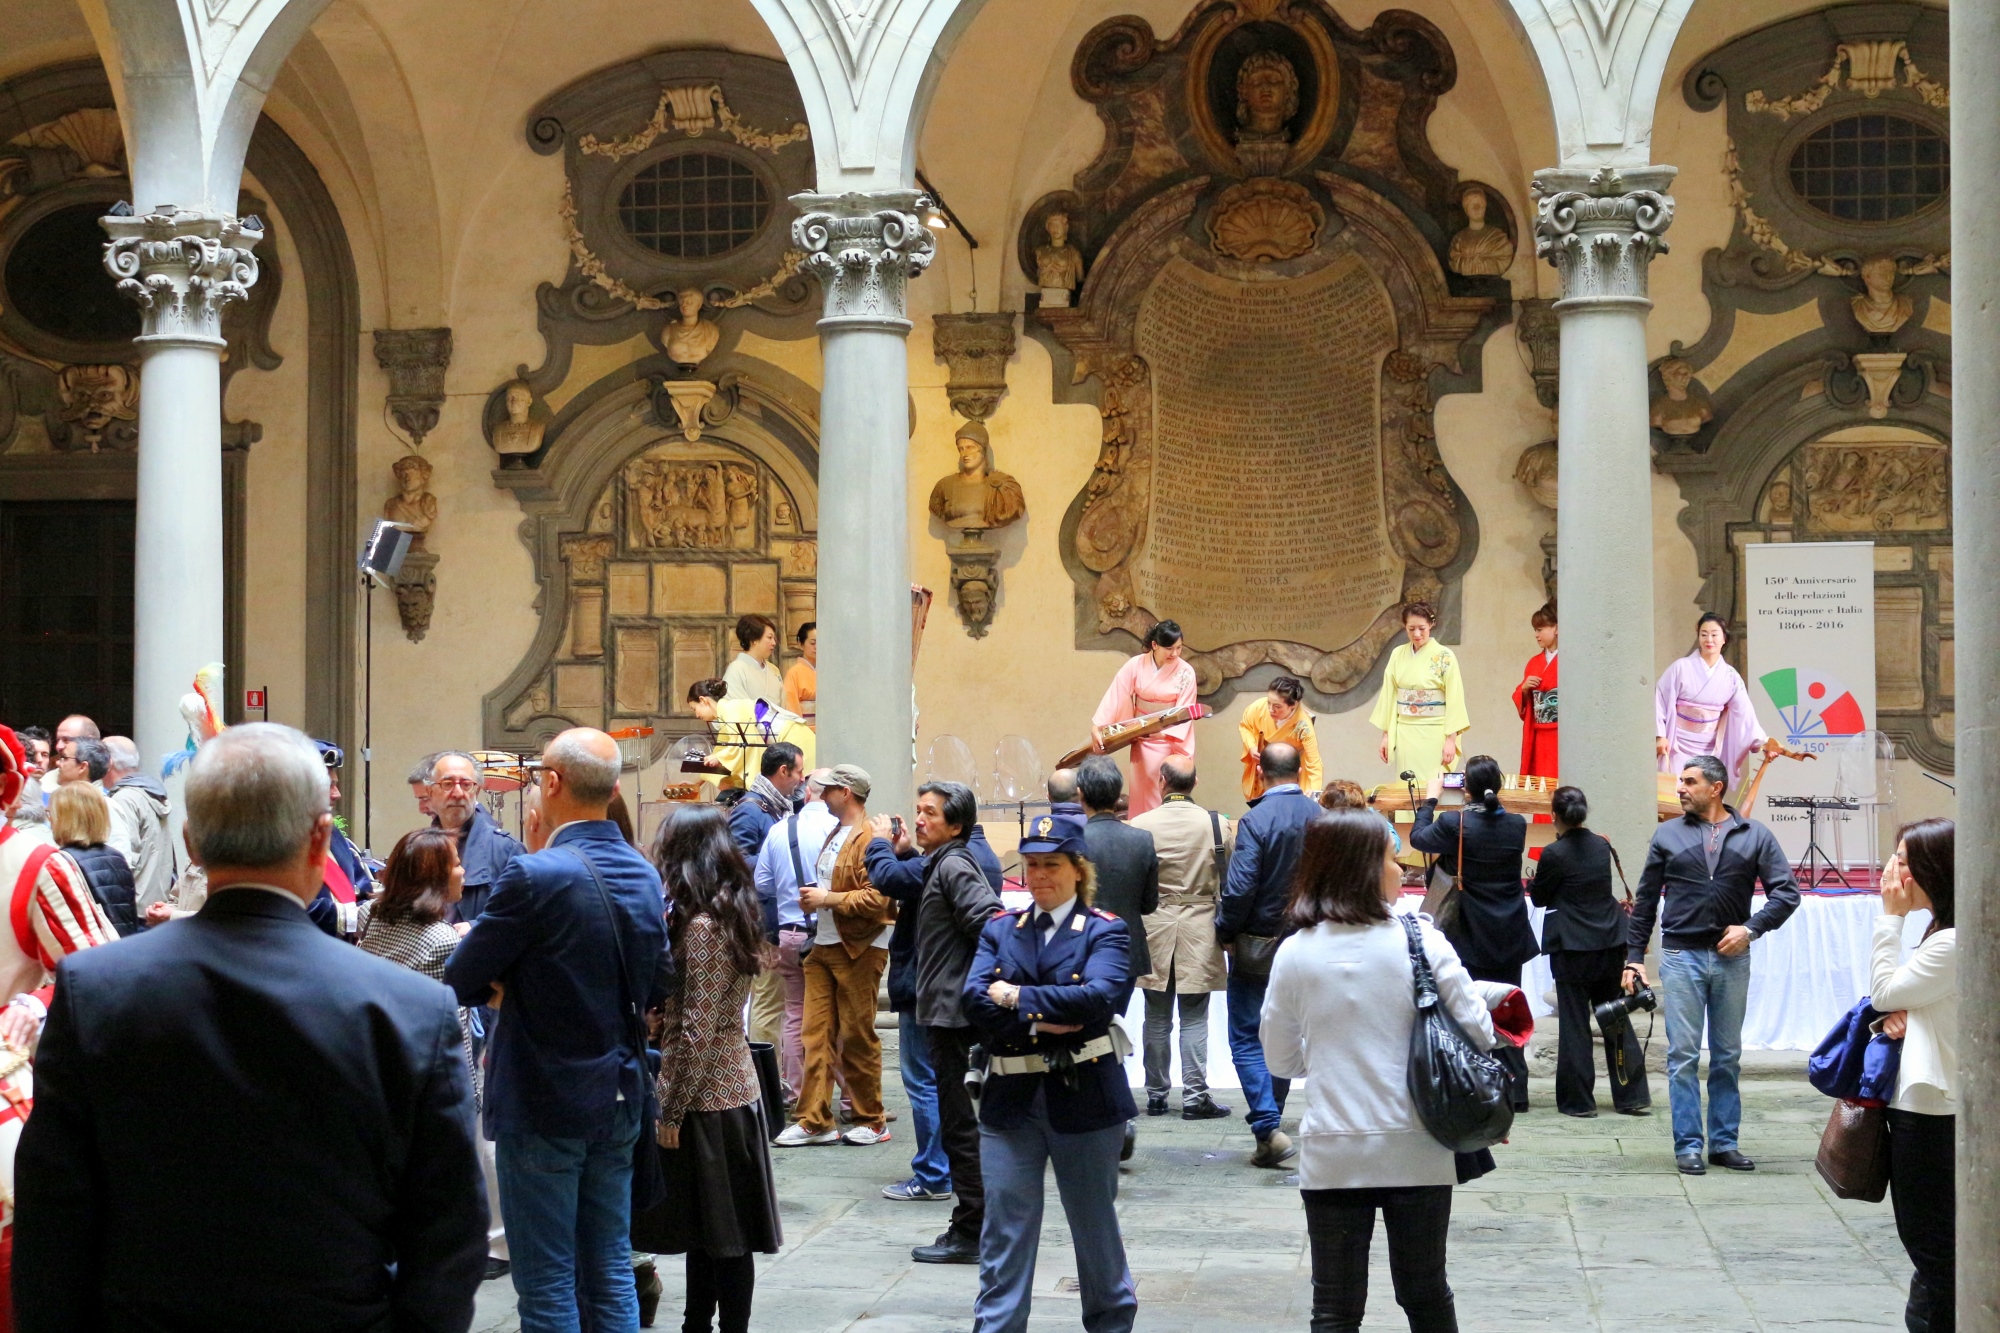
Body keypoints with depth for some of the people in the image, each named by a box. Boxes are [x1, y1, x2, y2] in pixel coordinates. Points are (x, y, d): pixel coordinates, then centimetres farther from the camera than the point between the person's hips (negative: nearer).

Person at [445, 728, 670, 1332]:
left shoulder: (534, 875, -19)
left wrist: (503, 985, 6)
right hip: (620, 1099, 7)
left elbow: (460, 981, -14)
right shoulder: (644, 875, 4)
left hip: (543, 1103, -7)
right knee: (611, 1271, 15)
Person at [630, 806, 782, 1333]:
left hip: (705, 1099, -9)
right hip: (732, 1090, 9)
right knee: (704, 1228, 18)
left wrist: (670, 1110, -15)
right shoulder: (730, 914, 9)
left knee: (722, 1234, -1)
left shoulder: (700, 925, -18)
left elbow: (695, 1032, -20)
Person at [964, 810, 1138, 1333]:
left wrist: (1016, 997, -16)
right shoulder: (1000, 929, 8)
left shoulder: (1105, 931, -3)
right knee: (1004, 1227, 1)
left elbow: (1098, 996, -21)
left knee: (1094, 1223, 12)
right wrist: (1039, 1018, -19)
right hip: (1011, 1096, 2)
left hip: (1084, 1097, -2)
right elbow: (975, 997, -6)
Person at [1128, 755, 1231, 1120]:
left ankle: (1156, 1095, 15)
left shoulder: (1140, 825, -7)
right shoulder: (1219, 825, -5)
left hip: (1153, 931, 0)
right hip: (1200, 932, 0)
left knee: (1157, 1019, 10)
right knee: (1194, 1019, 3)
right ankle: (1195, 1096, 1)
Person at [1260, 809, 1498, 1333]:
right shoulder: (1419, 939, -7)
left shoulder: (1294, 954, -2)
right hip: (1416, 1151, 0)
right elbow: (1479, 1033, -5)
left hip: (1330, 1156, 1)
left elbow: (1281, 1061, 6)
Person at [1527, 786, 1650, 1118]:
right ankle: (1633, 1096, 12)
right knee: (1616, 1019, 11)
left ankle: (1578, 1100, 5)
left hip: (1572, 947, -5)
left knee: (1574, 1022, 2)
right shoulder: (1602, 846, 3)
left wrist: (1532, 882, 19)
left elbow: (1540, 898, -2)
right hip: (1610, 942, 5)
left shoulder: (1554, 854, -14)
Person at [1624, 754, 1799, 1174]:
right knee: (1683, 1056, -3)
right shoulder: (1668, 835, 6)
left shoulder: (1754, 836, 4)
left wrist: (1751, 928, -11)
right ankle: (1688, 1146, 2)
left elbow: (1786, 892, 2)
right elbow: (1645, 901, 9)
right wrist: (1634, 957, 5)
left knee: (1728, 1057, 8)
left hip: (1731, 958, 1)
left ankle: (1725, 1143, 15)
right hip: (1681, 956, -1)